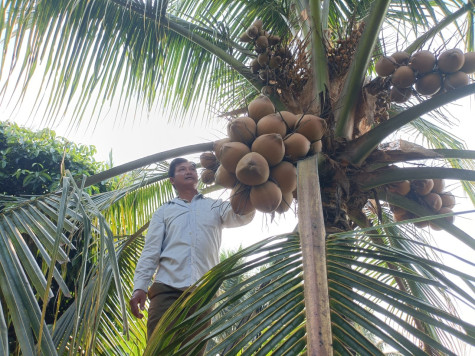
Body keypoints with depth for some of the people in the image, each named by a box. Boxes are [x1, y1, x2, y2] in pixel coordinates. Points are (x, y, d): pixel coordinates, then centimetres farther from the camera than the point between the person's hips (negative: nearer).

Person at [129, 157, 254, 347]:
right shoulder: (164, 211, 18)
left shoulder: (215, 207, 19)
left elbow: (243, 215, -1)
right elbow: (150, 251, 9)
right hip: (167, 288, 0)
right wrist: (140, 286, -5)